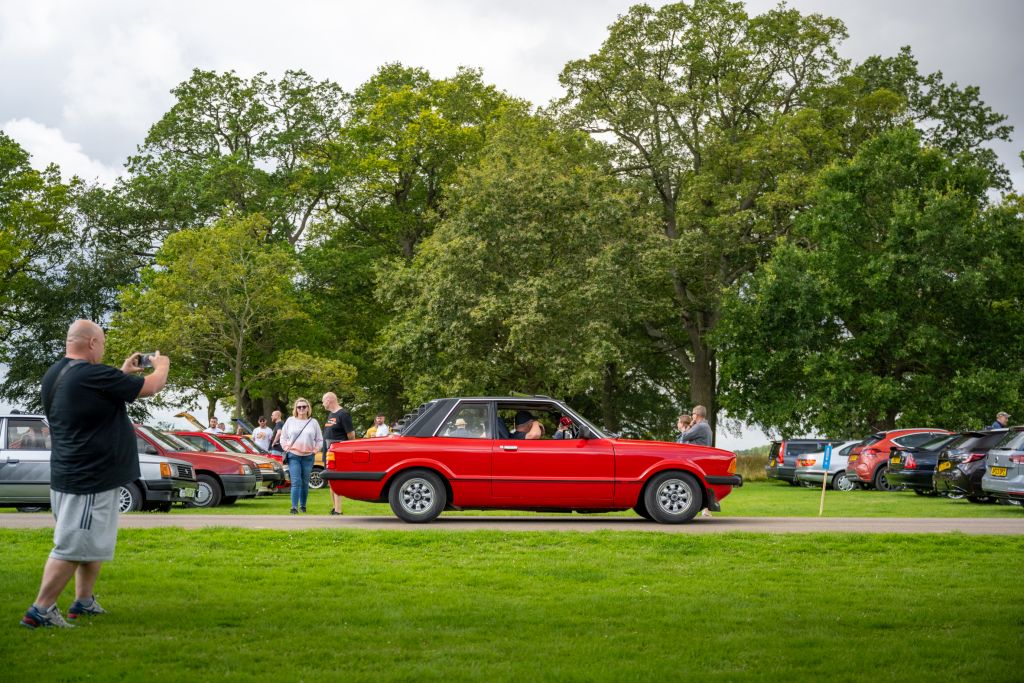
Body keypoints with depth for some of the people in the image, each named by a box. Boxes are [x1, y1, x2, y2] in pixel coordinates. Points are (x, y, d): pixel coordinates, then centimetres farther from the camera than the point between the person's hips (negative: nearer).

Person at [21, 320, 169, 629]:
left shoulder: (54, 375, 7)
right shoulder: (92, 375, -21)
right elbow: (152, 386, -12)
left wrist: (123, 373, 21)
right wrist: (161, 365, 8)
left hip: (69, 476, 10)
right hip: (90, 479, -10)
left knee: (93, 543, 21)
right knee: (73, 548, -4)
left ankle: (84, 602, 27)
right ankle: (40, 611, 0)